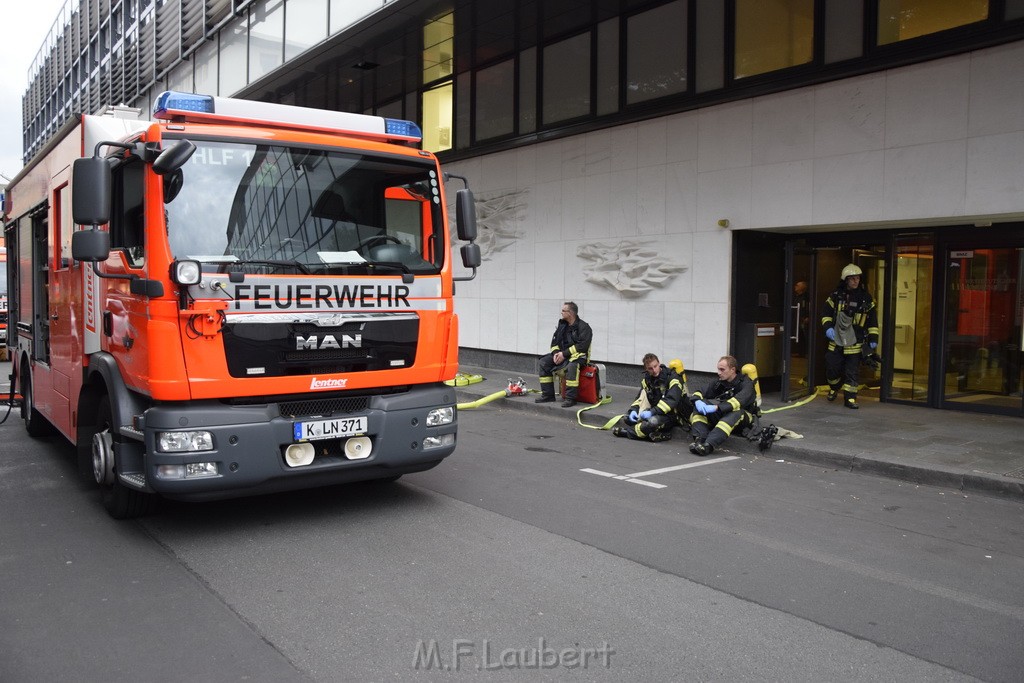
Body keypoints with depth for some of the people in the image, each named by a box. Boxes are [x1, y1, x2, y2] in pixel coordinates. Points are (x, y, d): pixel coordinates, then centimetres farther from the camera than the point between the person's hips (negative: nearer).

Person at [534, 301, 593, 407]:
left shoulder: (583, 327, -12)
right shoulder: (562, 325, 10)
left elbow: (582, 346, -21)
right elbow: (555, 341, 13)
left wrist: (564, 354, -23)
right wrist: (556, 353, -9)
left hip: (579, 355, -8)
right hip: (562, 354, 8)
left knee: (572, 365, -39)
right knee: (544, 361, -7)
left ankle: (570, 398, -35)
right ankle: (548, 395, -3)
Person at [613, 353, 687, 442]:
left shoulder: (672, 377, -14)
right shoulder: (647, 378, 7)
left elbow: (671, 400, -26)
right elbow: (640, 398, 6)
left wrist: (652, 412, -33)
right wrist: (634, 410, -15)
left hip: (670, 415, -7)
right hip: (655, 412, 7)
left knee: (653, 421, -37)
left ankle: (627, 432, -16)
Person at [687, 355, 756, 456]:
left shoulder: (746, 383, -11)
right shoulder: (720, 382, 6)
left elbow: (740, 400, -30)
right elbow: (700, 394, 1)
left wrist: (716, 407, -40)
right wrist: (698, 401, -24)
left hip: (743, 417, -5)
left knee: (735, 412, -39)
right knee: (700, 403, -15)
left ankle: (709, 445, -52)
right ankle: (699, 439, -36)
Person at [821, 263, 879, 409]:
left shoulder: (866, 298, 3)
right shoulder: (836, 296, 1)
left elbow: (872, 320, 8)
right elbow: (826, 313, 7)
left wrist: (873, 338, 3)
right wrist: (828, 327, -11)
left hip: (855, 342, 0)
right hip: (836, 340, 0)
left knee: (852, 372, -1)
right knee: (832, 368, 5)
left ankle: (850, 398, 8)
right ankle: (834, 388, 32)